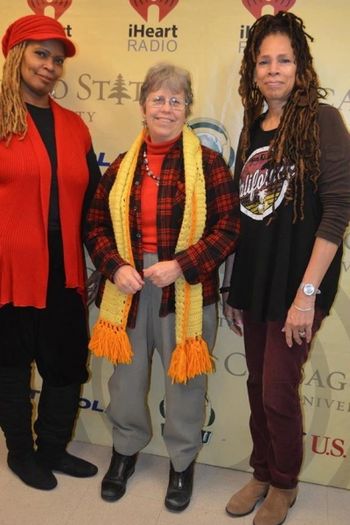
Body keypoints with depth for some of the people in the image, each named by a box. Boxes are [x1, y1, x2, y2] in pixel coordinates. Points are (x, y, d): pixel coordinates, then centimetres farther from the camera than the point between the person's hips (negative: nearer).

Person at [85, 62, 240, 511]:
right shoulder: (122, 166, 6)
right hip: (128, 288, 3)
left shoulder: (208, 163, -5)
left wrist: (181, 265, -18)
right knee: (126, 373, 17)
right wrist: (115, 267, -10)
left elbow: (228, 227, -8)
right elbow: (96, 224, 7)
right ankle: (125, 450, 43)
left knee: (184, 378, 11)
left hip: (186, 290, -3)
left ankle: (182, 463, 35)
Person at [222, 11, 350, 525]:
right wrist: (232, 288, 12)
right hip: (253, 280, 5)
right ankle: (262, 473, 37)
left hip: (297, 282, -5)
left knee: (279, 391, 4)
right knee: (257, 385, 14)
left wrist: (307, 291, -18)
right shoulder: (253, 129, 10)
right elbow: (242, 216, 12)